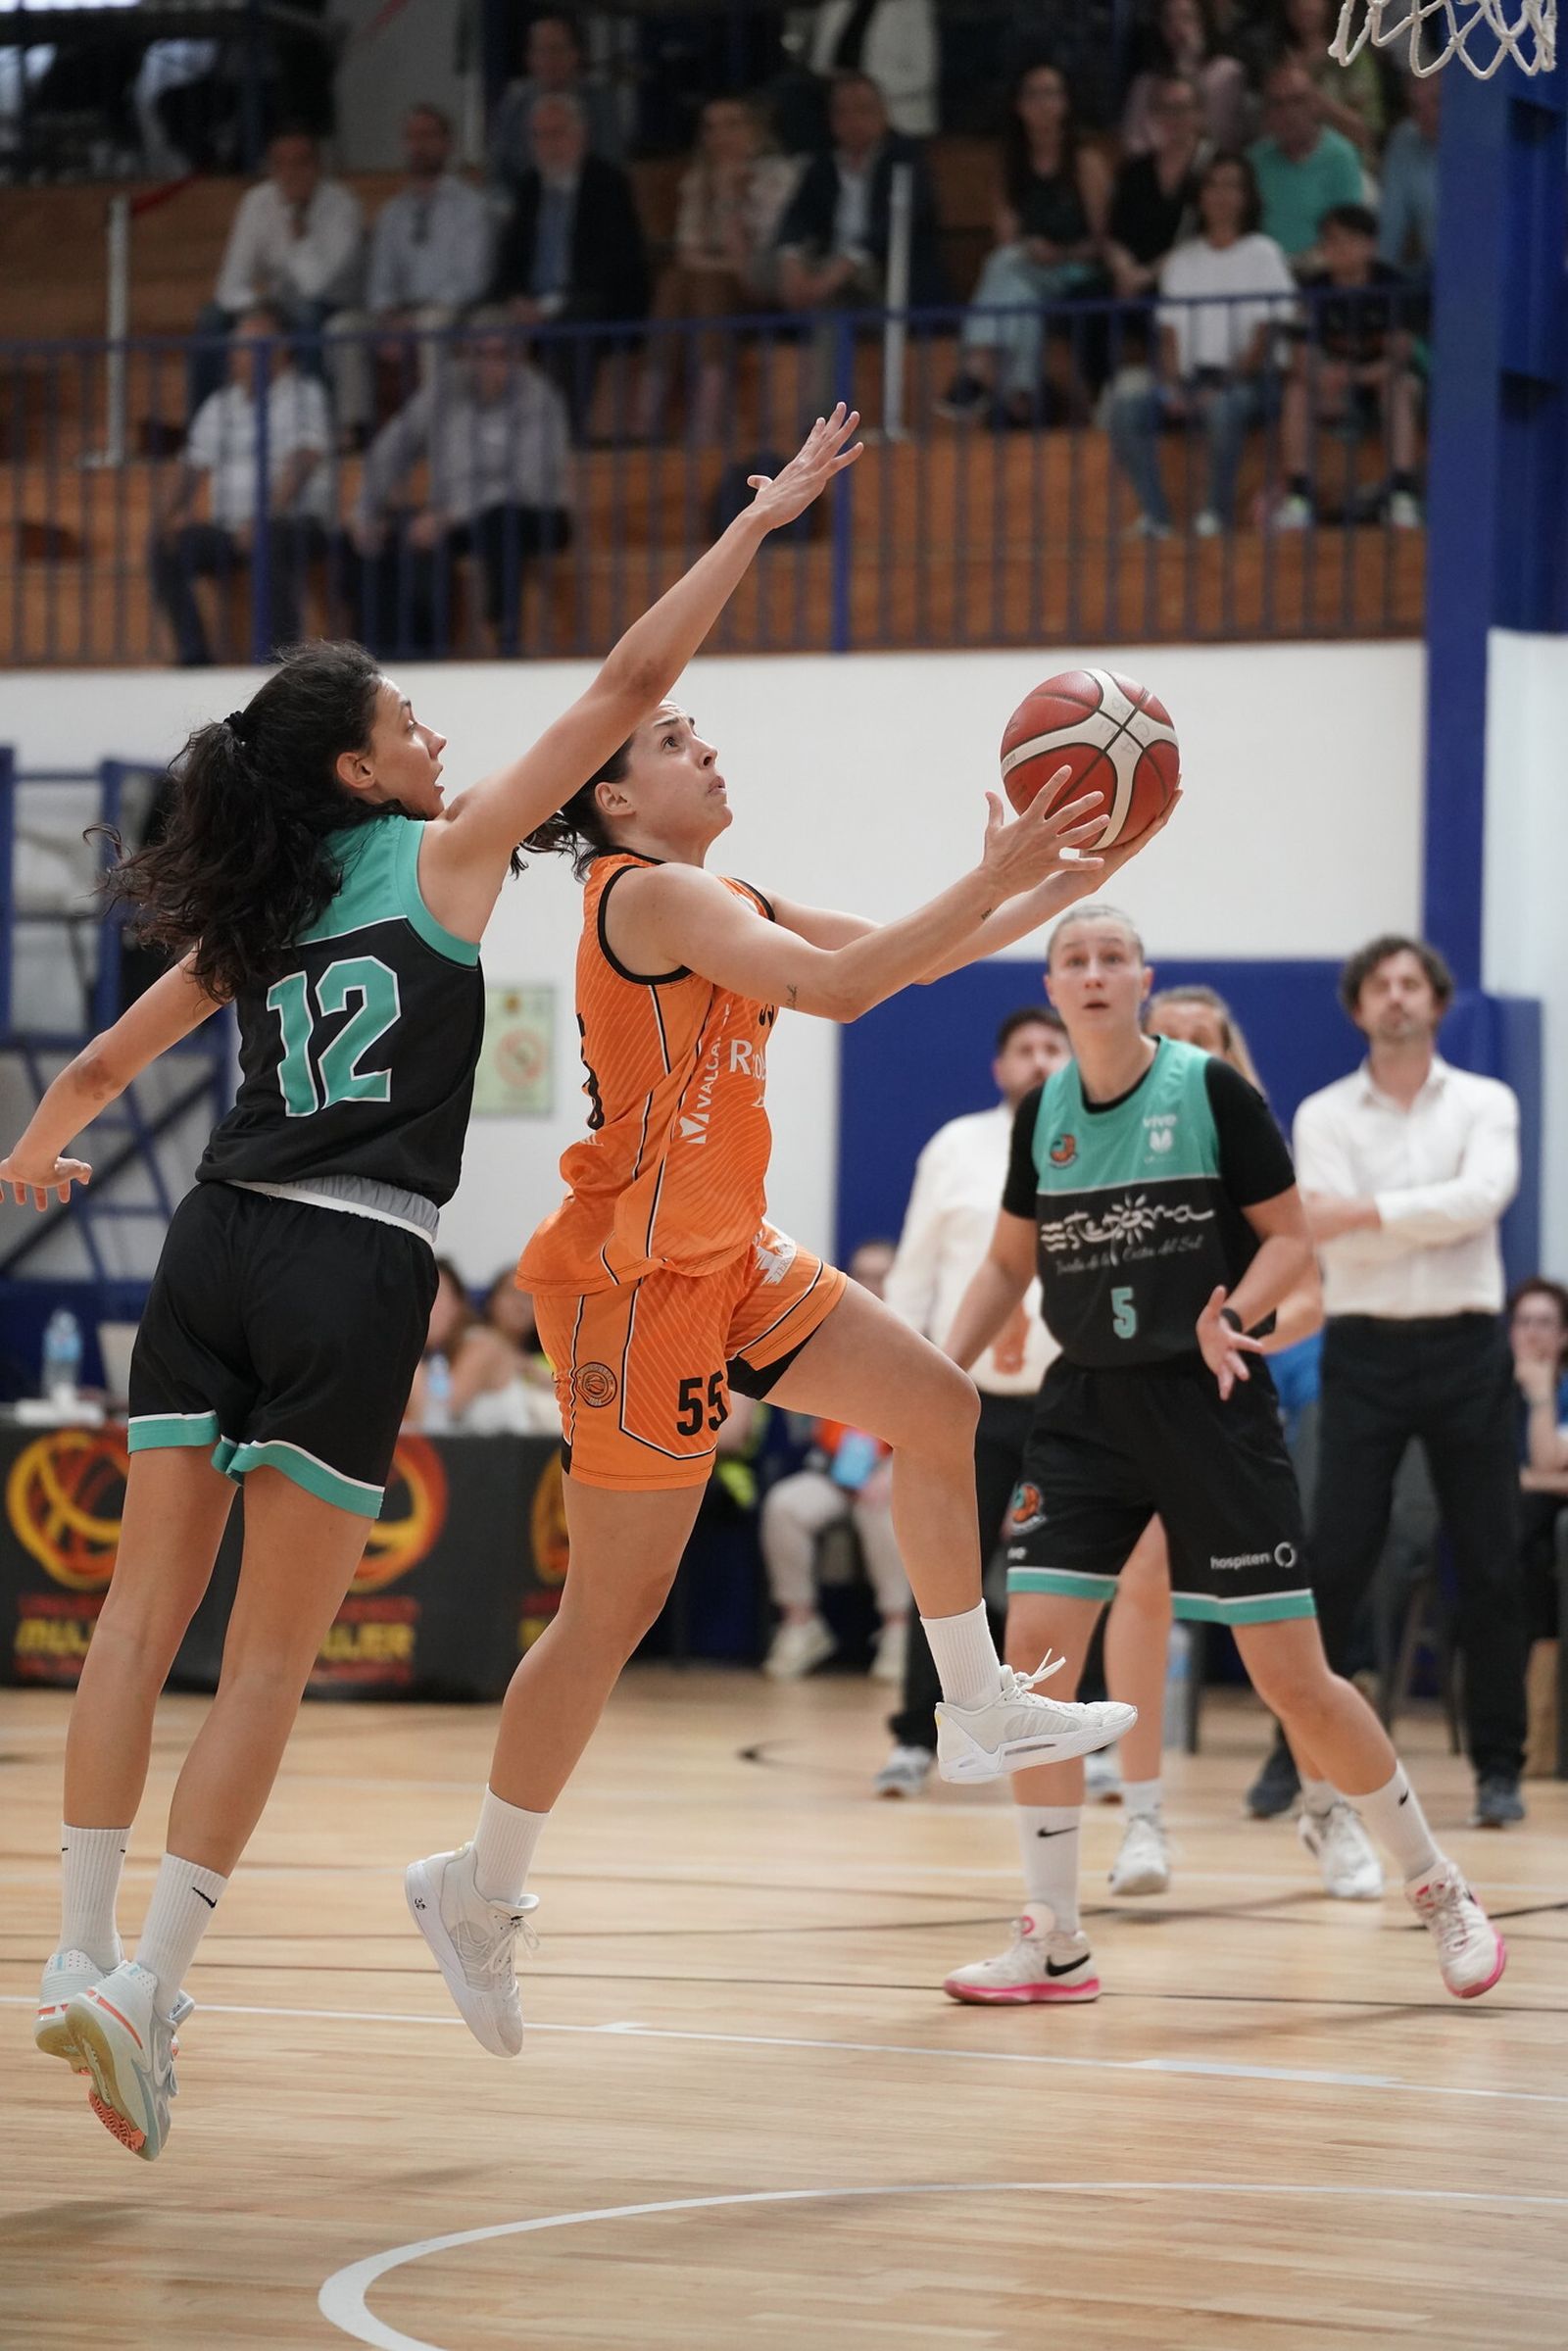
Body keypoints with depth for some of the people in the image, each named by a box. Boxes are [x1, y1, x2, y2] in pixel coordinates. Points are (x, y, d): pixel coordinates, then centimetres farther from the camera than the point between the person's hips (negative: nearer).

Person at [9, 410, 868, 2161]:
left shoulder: (251, 913, 15)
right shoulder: (444, 855, 2)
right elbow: (629, 686, 1)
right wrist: (760, 519, 8)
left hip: (219, 1245, 5)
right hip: (352, 1275, -5)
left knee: (145, 1608, 7)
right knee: (271, 1655, -2)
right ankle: (149, 1983, -9)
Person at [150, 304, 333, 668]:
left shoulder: (304, 396, 2)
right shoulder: (219, 405, 19)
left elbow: (302, 461, -12)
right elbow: (193, 467, 15)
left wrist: (264, 519, -26)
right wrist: (174, 513, -7)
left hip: (296, 520, -5)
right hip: (229, 528, 5)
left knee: (273, 544, -40)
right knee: (164, 548, -19)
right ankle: (193, 656, -20)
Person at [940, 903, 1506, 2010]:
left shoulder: (1212, 1090, -8)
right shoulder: (1042, 1113, 5)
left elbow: (1291, 1238, -5)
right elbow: (1011, 1261, 16)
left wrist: (1231, 1318, -23)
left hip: (1209, 1403, -4)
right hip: (1090, 1407, 4)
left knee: (1294, 1678, -4)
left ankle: (1437, 1885, 16)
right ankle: (1055, 1944, 1)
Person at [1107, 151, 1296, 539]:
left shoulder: (1262, 255, 8)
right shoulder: (1182, 260, 20)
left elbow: (1264, 336, -1)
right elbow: (1169, 334, 12)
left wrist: (1226, 383, -15)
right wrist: (1172, 385, -7)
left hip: (1245, 377, -4)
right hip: (1189, 377, 4)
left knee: (1223, 405, -40)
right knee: (1129, 397, -27)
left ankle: (1218, 508, -24)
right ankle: (1154, 512, -25)